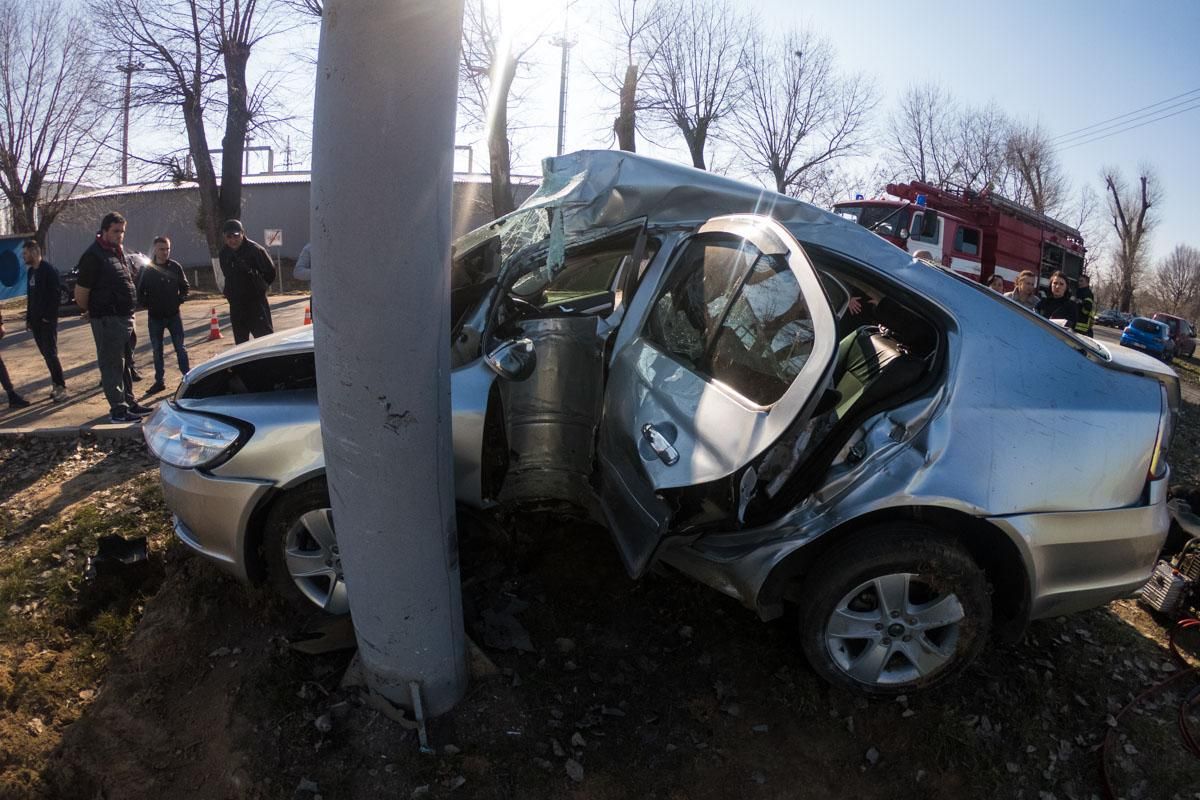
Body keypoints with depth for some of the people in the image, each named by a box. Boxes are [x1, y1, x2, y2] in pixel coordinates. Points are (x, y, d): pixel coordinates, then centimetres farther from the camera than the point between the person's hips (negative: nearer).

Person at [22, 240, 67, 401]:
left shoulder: (49, 270, -11)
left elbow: (55, 295, -16)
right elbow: (30, 297, 19)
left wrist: (49, 317, -18)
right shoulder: (30, 271, 14)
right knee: (46, 354, 9)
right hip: (35, 321, 8)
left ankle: (61, 387, -5)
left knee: (51, 354, -9)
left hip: (47, 321, -8)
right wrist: (28, 318, 15)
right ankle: (56, 383, 16)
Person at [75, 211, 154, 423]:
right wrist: (92, 312, 2)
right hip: (107, 320, -9)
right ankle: (118, 409, 2)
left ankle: (129, 402, 28)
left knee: (124, 363, 17)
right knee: (111, 364, -3)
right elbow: (81, 293, -13)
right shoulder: (93, 256, -14)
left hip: (125, 316, 9)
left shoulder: (118, 251, 12)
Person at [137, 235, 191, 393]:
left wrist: (180, 300, -6)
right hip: (154, 317, 0)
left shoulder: (176, 267, -1)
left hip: (174, 315, 0)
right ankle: (159, 381, 16)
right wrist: (148, 304, -9)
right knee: (157, 350, 8)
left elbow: (184, 287, 7)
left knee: (180, 348, 3)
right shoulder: (146, 269, -3)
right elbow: (140, 292, 2)